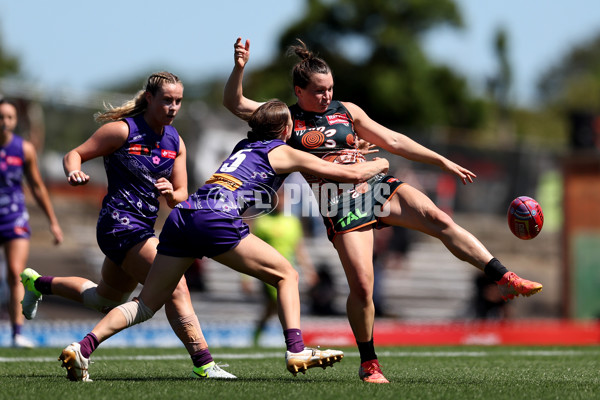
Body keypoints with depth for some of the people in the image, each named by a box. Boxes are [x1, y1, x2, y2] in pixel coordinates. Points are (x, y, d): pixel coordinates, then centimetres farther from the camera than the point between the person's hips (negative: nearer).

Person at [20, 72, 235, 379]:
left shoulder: (175, 142, 7)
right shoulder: (123, 130, -11)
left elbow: (180, 197, 8)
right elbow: (74, 154, -6)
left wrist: (170, 193, -15)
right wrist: (74, 172, -29)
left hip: (143, 227, 9)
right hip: (120, 224, -9)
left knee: (107, 300, 26)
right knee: (176, 289, -20)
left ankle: (39, 283, 44)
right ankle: (202, 364, -19)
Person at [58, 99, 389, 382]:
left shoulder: (245, 146, 33)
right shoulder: (282, 153, 13)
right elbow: (352, 174, 15)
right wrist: (379, 165, 37)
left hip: (182, 216, 7)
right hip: (215, 220, -7)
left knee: (146, 304, 7)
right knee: (286, 275, 8)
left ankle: (83, 347, -8)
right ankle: (296, 351, -4)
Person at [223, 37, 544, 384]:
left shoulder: (346, 111, 14)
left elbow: (393, 141, 17)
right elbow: (234, 103, -3)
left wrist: (443, 162, 14)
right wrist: (240, 68, -20)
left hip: (377, 186, 3)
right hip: (342, 208, -3)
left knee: (439, 220, -19)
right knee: (362, 287, -14)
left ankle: (506, 280, -23)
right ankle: (369, 364, 3)